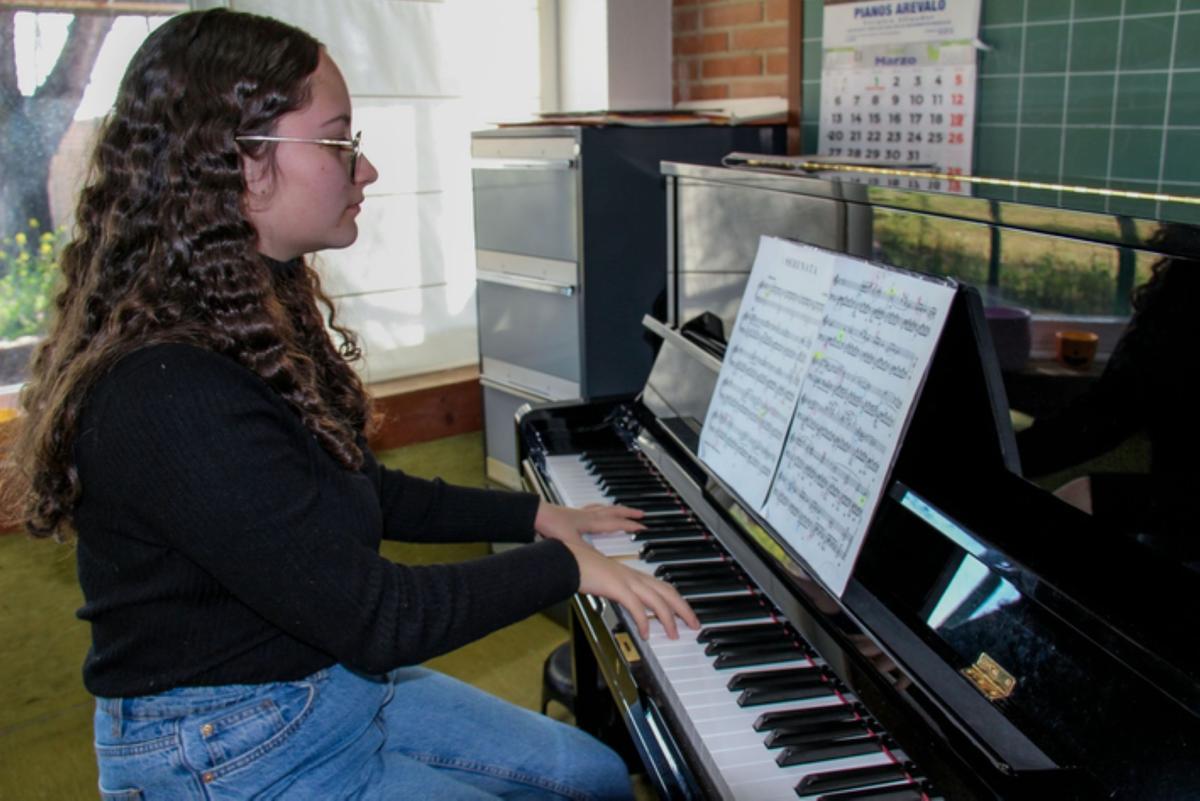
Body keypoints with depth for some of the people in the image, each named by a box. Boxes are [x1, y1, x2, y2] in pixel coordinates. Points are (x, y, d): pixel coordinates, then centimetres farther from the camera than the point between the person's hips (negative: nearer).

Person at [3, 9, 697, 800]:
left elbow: (365, 496, 13)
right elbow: (374, 618, -27)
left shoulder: (251, 323, 2)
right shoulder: (166, 399, -31)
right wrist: (564, 565, -15)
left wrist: (536, 515, 12)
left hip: (335, 687, 9)